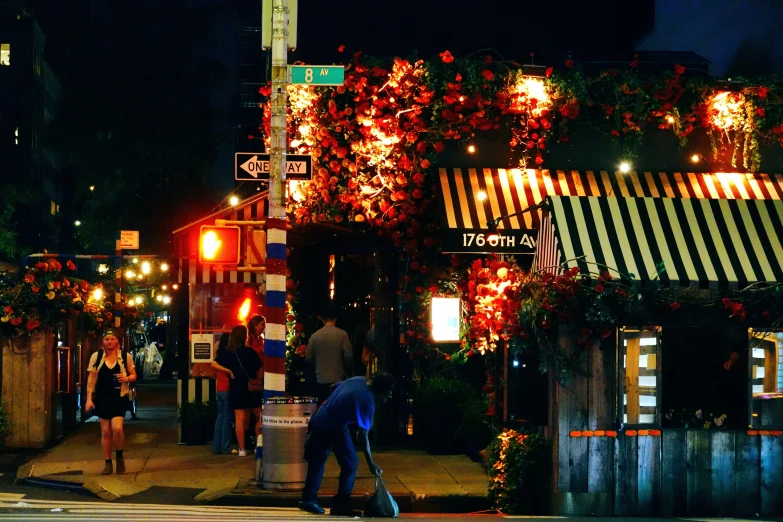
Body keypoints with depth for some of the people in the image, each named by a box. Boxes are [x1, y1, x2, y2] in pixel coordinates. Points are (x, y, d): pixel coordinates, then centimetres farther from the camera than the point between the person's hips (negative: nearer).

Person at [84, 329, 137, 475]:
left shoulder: (126, 356, 1)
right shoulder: (96, 356, 2)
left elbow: (133, 375, 9)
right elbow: (91, 378, 3)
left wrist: (127, 378, -15)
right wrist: (89, 398, -2)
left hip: (119, 397, -1)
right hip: (102, 397, 1)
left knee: (117, 428, -16)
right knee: (105, 431, 4)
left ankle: (120, 456, 9)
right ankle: (107, 464, 13)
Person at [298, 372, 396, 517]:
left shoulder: (357, 380, 5)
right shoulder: (367, 401, -15)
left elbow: (334, 387, 18)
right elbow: (364, 435, -14)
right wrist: (371, 464, -10)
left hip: (319, 420, 8)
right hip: (335, 427, -8)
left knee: (317, 461, 18)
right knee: (350, 464, 3)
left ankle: (308, 499, 26)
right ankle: (340, 506, 5)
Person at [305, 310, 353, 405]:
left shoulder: (315, 335, -1)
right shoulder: (342, 334, -6)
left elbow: (308, 357, 3)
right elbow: (349, 355, -9)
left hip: (321, 379, 2)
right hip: (338, 378, -1)